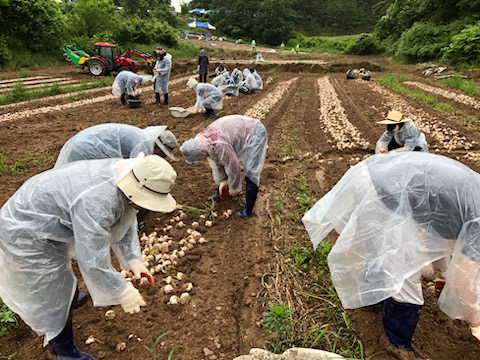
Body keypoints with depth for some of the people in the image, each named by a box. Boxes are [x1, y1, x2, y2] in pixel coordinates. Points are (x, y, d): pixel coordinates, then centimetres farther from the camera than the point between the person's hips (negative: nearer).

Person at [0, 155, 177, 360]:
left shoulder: (126, 177, -12)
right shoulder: (96, 203, -41)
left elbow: (124, 222, 0)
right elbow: (92, 260, -35)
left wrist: (133, 259, -8)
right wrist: (123, 293, -23)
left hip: (46, 221, 9)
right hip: (25, 231, -8)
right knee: (51, 295, 6)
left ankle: (69, 295, 62)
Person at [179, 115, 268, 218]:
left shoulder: (219, 146, -37)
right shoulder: (200, 140, -8)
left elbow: (233, 167, -25)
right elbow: (215, 163, 4)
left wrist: (233, 189, -9)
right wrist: (222, 183, 3)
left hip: (254, 132, -9)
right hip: (241, 131, 9)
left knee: (251, 173, -14)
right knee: (222, 162, 13)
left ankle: (248, 210, -6)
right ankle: (220, 193, 30)